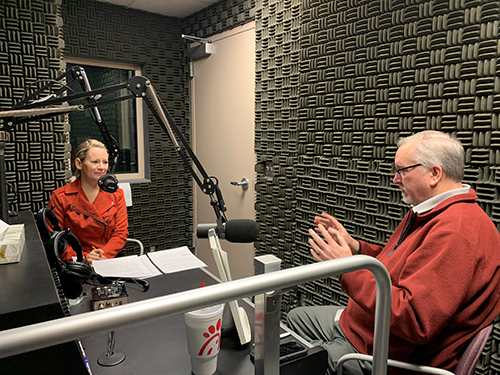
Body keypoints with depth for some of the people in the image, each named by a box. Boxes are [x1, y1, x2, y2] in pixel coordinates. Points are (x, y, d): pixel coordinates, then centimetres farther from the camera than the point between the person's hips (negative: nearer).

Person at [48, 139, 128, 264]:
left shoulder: (116, 194, 11)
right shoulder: (60, 197, 3)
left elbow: (121, 233, 5)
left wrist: (104, 256, -12)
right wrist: (83, 257, -14)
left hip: (109, 261, 2)